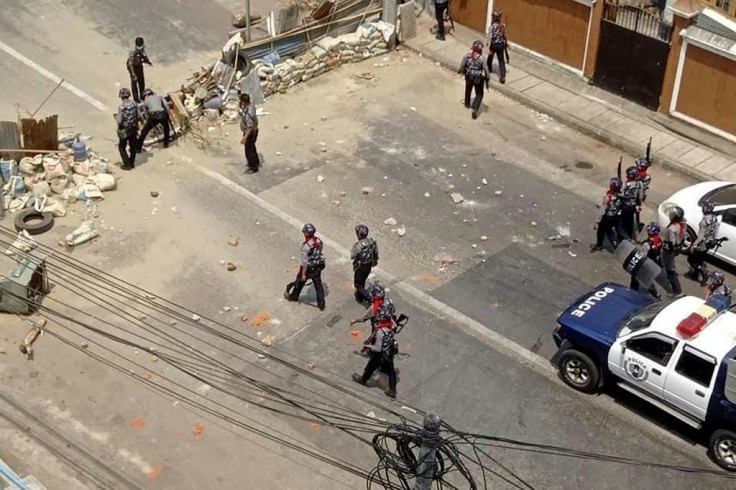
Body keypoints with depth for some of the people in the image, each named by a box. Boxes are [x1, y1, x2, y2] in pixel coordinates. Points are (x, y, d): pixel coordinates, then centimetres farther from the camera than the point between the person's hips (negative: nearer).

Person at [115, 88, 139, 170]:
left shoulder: (121, 107, -24)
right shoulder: (134, 104, -7)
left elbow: (119, 121, -22)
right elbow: (137, 117, 2)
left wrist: (116, 117, -1)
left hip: (124, 130, -6)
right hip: (133, 129, 6)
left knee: (121, 147, 12)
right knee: (133, 146, 18)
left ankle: (127, 164, 13)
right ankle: (132, 163, 30)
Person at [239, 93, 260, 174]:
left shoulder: (248, 113, -37)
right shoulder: (251, 105, -10)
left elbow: (250, 127, -31)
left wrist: (244, 138, -27)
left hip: (250, 133, -9)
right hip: (254, 130, 9)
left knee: (249, 150, 9)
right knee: (251, 147, 29)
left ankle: (253, 167, 26)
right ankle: (256, 162, 49)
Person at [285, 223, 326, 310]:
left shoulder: (306, 245, -29)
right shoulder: (319, 241, -8)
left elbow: (304, 261, -25)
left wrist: (303, 274, -16)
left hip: (308, 268, -5)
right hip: (318, 267, 5)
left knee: (300, 281, 21)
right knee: (318, 285, 15)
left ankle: (293, 296, 45)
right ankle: (321, 304, 20)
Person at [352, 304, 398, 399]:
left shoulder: (380, 331, -38)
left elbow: (377, 348, -30)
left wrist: (369, 346, -12)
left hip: (379, 355, -6)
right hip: (390, 353, 6)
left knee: (370, 368, 23)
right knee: (390, 371, 20)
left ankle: (362, 379, 49)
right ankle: (392, 390, 30)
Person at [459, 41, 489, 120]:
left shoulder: (467, 55, -14)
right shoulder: (482, 58, -20)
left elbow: (462, 66, -7)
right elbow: (485, 69, -16)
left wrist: (460, 71, 16)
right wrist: (487, 79, -4)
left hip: (469, 76, 3)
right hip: (478, 78, -3)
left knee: (468, 90, 30)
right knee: (479, 94, 11)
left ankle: (467, 104, 50)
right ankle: (475, 109, -7)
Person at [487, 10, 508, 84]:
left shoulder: (492, 26, -21)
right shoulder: (503, 25, -6)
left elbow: (490, 38, -22)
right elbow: (505, 36, 3)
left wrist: (489, 48, -21)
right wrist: (506, 44, 18)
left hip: (494, 45, -3)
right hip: (501, 44, 3)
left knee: (490, 57, 26)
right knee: (501, 60, 5)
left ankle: (489, 69, 50)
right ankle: (502, 76, -8)